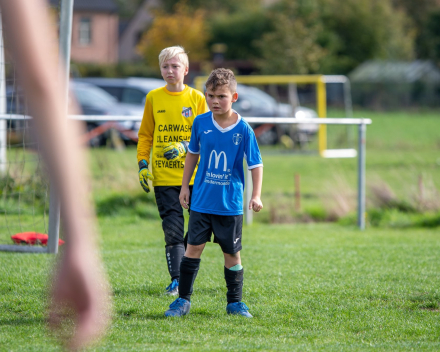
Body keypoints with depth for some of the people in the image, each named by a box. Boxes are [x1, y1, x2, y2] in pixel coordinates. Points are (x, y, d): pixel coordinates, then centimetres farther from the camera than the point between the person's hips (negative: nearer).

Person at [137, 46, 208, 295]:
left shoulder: (197, 98, 2)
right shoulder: (154, 98, 7)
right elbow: (145, 135, 13)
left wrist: (184, 147, -15)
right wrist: (143, 164, 3)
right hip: (164, 177, 0)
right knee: (173, 230, -5)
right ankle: (176, 281, -5)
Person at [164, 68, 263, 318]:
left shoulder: (243, 129, -9)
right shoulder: (201, 123, -1)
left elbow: (256, 164, -4)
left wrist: (256, 195, -12)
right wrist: (185, 185, 13)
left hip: (230, 204, -2)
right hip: (202, 201, 2)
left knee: (232, 253, 6)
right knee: (194, 247, 1)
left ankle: (235, 302, 17)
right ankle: (184, 299, 9)